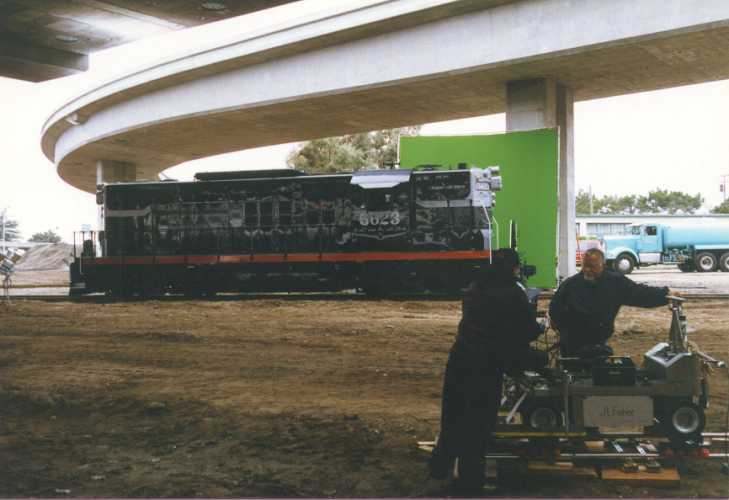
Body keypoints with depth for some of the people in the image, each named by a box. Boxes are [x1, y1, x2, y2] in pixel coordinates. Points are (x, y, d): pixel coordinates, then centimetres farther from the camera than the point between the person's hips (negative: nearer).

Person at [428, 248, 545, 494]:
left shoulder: (474, 288, 9)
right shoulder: (514, 294, -10)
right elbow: (529, 331, -5)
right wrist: (538, 327, 18)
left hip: (459, 358, 6)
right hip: (487, 365, -6)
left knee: (452, 415, 19)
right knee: (478, 424, 5)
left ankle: (440, 466, 31)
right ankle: (469, 481, 14)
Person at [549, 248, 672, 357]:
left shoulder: (615, 282, -10)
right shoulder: (570, 284, -14)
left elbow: (640, 293, -12)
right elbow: (554, 309, -2)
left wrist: (666, 294, -21)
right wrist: (567, 332, -1)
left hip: (599, 345, 2)